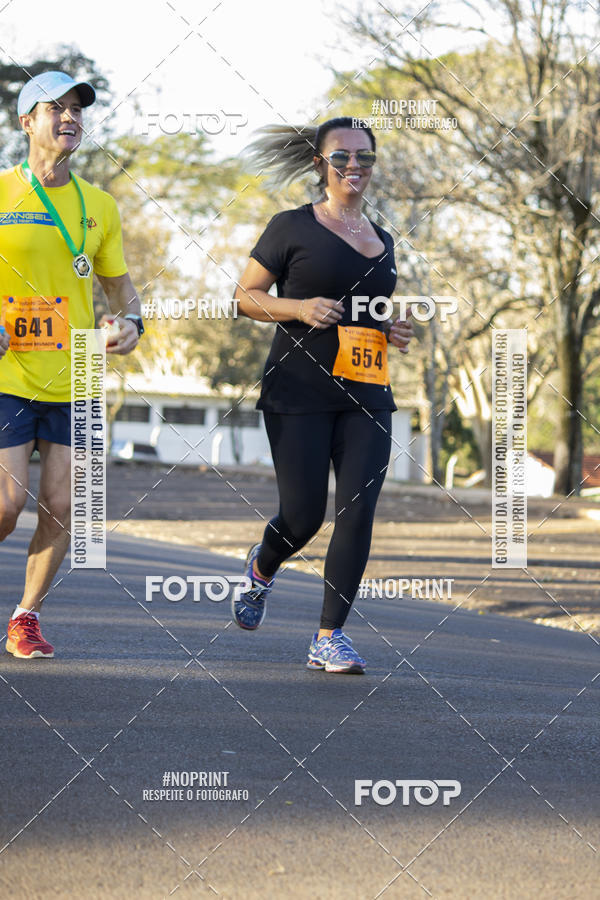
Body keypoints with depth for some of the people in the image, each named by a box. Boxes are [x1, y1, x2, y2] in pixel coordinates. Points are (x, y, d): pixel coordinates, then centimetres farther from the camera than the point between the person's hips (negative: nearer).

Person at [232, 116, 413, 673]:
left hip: (366, 395, 4)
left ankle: (329, 637, -2)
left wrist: (394, 332, 9)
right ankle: (262, 568, 31)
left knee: (358, 512, -9)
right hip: (299, 391, -4)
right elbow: (245, 296, 2)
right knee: (303, 516, -5)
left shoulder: (381, 241, 17)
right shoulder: (292, 228, 1)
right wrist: (300, 307, -14)